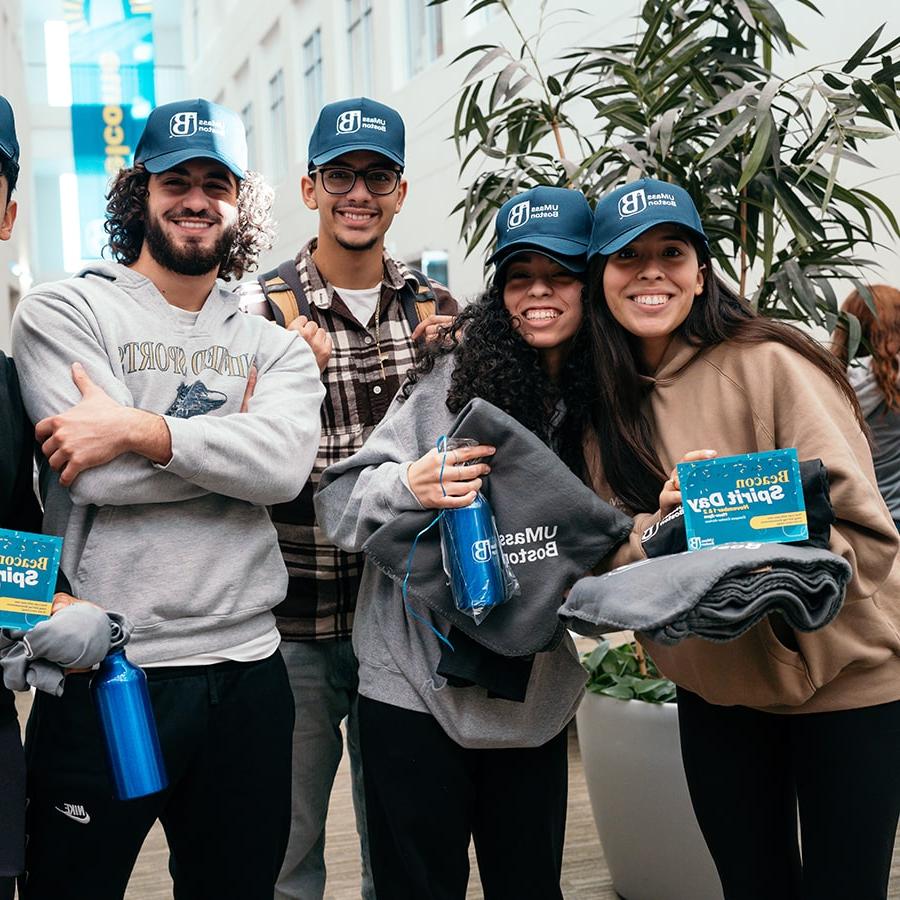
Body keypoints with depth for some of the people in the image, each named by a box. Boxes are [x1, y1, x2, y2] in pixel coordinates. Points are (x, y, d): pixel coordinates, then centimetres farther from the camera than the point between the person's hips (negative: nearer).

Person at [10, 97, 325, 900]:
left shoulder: (273, 344, 10)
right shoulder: (65, 313, 0)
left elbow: (284, 464, -12)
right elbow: (97, 475, -15)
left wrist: (138, 428, -19)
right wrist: (232, 439, -6)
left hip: (246, 667, 4)